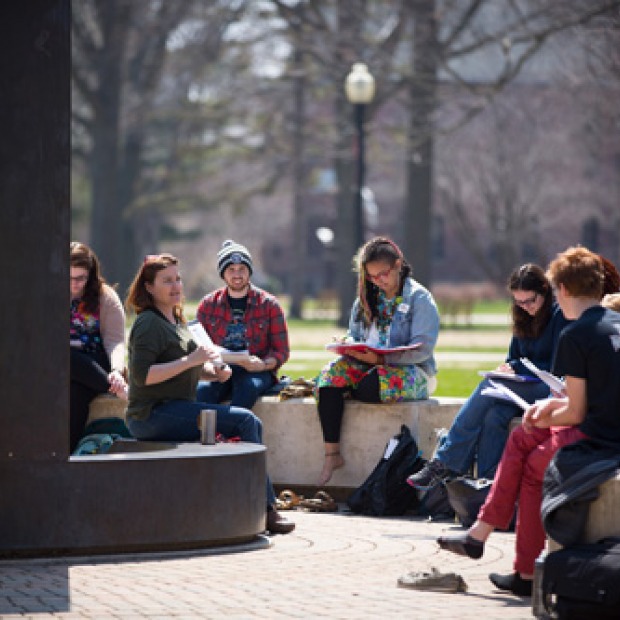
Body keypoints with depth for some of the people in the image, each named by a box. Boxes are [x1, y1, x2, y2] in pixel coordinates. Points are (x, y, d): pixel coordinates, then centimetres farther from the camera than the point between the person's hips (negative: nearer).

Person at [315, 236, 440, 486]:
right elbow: (353, 335, 19)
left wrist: (381, 357, -25)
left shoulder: (419, 298, -4)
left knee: (369, 387, -38)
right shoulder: (366, 298, 17)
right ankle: (331, 454, -27)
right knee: (331, 374, -24)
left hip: (412, 371, -6)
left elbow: (422, 348, -13)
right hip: (368, 366, 6)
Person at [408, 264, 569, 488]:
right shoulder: (524, 318, 16)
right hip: (524, 388, 7)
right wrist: (507, 368, -2)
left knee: (488, 389, -28)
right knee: (493, 415, -29)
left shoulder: (559, 316, -6)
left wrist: (517, 368, -12)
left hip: (550, 391, -6)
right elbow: (513, 358, 22)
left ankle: (445, 464, -28)